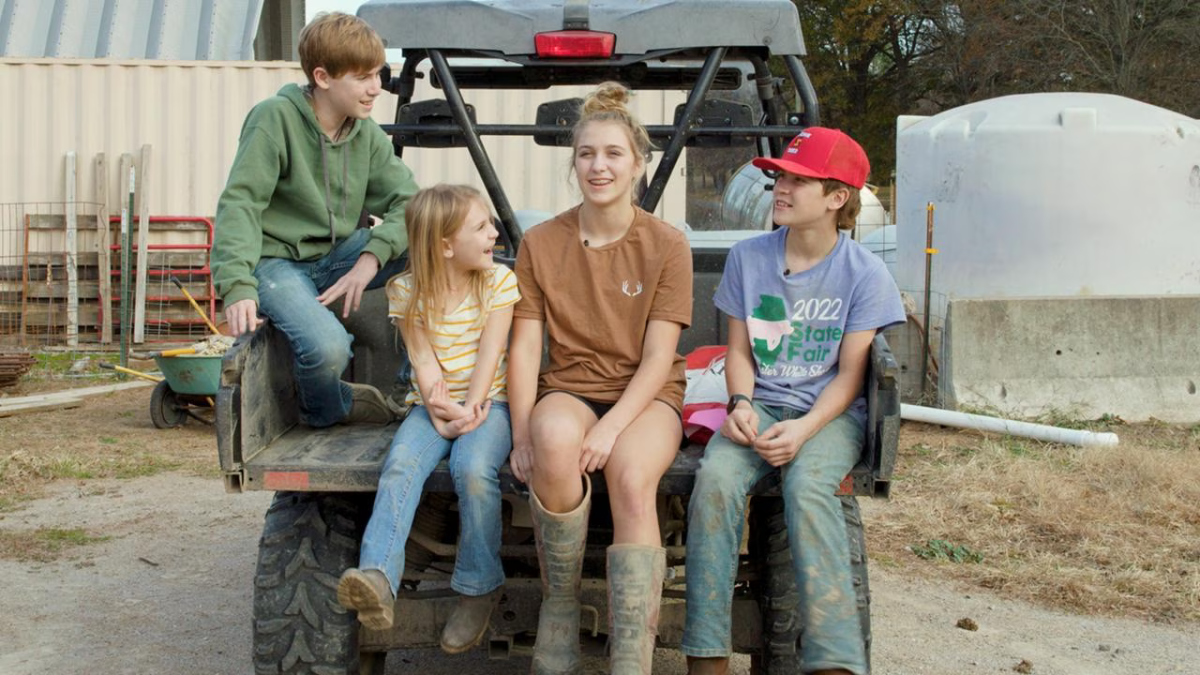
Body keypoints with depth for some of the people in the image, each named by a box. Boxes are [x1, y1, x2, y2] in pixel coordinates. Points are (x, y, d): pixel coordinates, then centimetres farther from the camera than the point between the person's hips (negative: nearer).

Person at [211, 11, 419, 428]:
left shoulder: (366, 133, 3)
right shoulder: (276, 119, -14)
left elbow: (408, 202, -3)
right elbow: (239, 203, -18)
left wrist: (372, 257, -22)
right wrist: (237, 286, -31)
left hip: (336, 254, 6)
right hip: (277, 261, -6)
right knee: (327, 347, -33)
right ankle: (326, 409, 4)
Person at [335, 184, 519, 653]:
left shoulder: (499, 281, 1)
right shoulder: (407, 291, 1)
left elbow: (489, 352, -6)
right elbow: (423, 358, -5)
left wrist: (471, 410, -18)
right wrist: (441, 411, -20)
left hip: (487, 402, -1)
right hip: (431, 406, 1)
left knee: (473, 468, -31)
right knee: (401, 464, -29)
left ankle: (479, 588, -15)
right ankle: (377, 579, -43)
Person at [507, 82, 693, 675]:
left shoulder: (666, 245, 1)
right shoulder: (540, 243, 6)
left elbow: (658, 356, -6)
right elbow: (524, 346, 1)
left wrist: (612, 427, -22)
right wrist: (524, 433, -14)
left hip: (646, 396, -1)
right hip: (569, 388, 1)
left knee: (631, 476, -35)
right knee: (555, 439, -37)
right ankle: (559, 605, -17)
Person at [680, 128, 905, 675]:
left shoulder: (864, 274, -2)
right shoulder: (748, 257, 7)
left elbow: (849, 375, -4)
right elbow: (739, 350, 11)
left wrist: (805, 428, -20)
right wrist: (740, 404, -10)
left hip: (831, 412, -2)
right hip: (761, 405, 3)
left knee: (807, 487, -36)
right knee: (715, 478, -30)